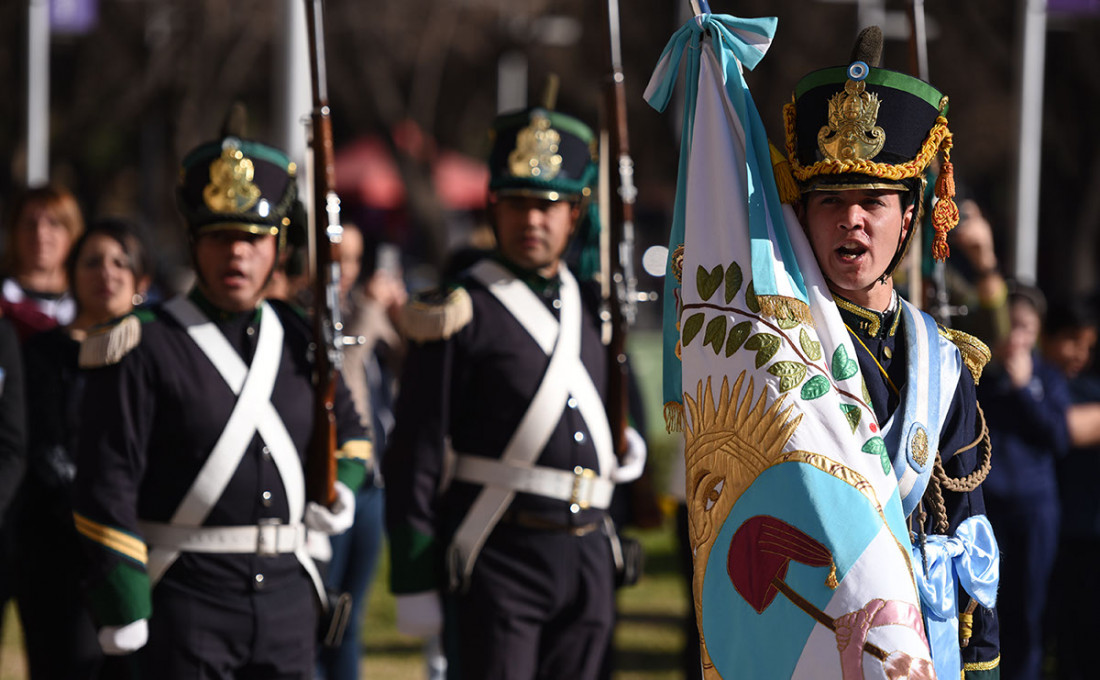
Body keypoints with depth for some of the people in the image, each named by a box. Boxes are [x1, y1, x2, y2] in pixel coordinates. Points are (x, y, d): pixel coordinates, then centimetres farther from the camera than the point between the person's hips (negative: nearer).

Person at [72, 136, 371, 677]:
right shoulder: (144, 348, -6)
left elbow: (348, 430, 30)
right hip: (185, 599, -5)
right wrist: (123, 609, -14)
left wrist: (341, 487, 8)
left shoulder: (298, 341, 12)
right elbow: (106, 487, -9)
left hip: (285, 591, 6)